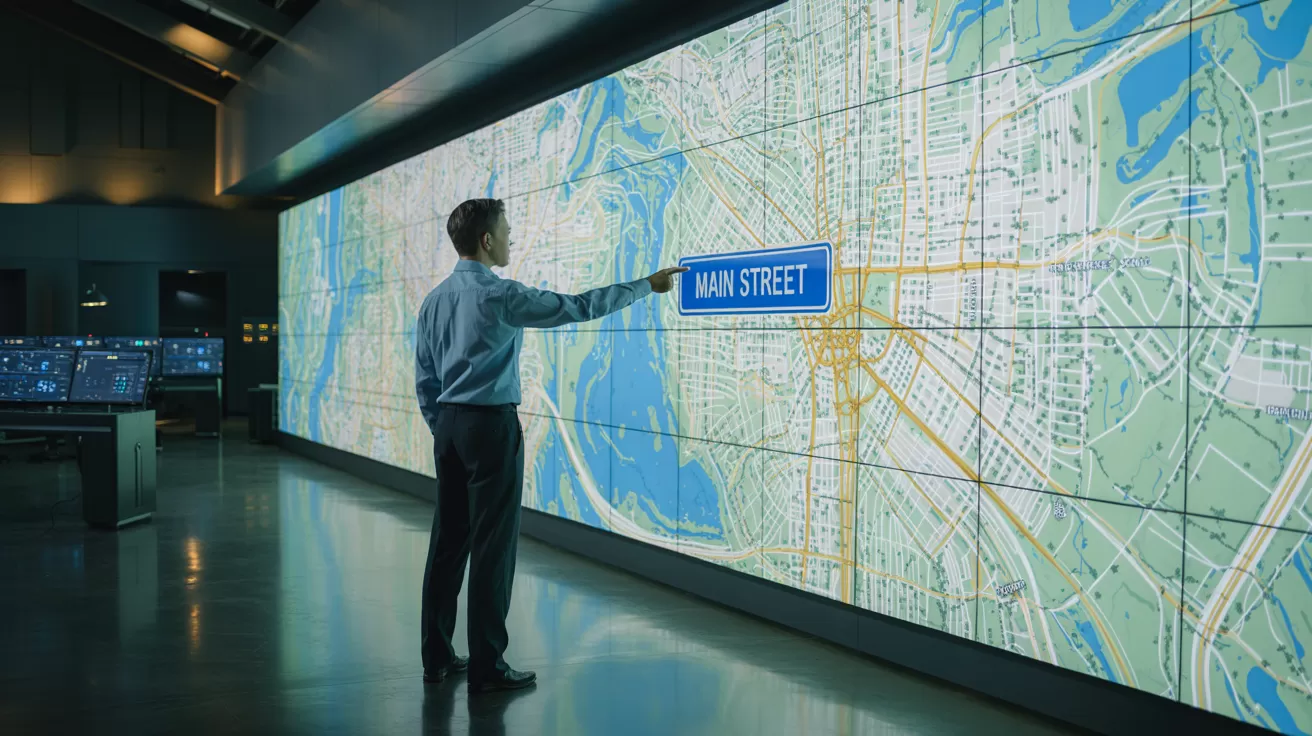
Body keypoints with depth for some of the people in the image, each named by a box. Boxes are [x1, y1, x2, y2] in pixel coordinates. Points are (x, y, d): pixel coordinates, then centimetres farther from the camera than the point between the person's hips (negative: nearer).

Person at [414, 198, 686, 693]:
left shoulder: (434, 300, 9)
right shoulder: (500, 296, -13)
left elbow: (425, 379, 12)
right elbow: (578, 307, -11)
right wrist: (646, 285, -2)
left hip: (448, 426, 8)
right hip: (492, 427, -8)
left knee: (448, 540, 12)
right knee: (493, 545, -2)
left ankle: (437, 657, 19)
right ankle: (487, 667, 4)